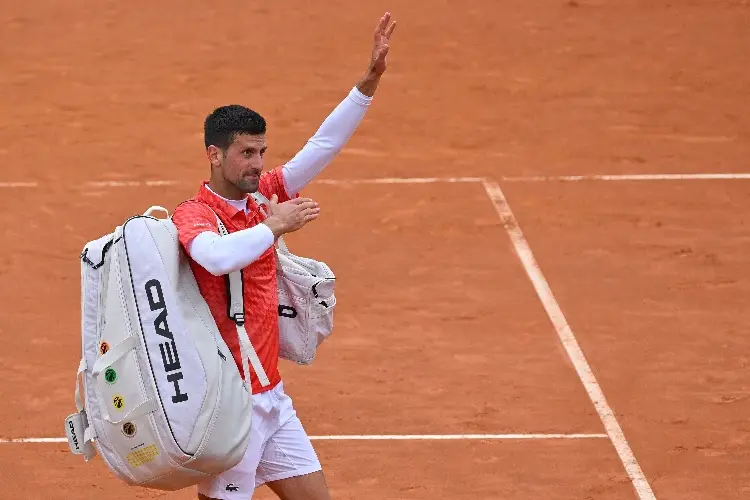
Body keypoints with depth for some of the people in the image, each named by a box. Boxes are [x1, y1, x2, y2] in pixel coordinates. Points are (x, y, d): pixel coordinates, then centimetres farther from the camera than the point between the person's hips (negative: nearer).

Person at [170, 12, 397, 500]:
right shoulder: (193, 215, -14)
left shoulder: (263, 195, 8)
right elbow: (217, 257, -36)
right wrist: (273, 226, -25)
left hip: (272, 395, 8)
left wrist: (370, 81, 2)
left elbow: (323, 148, 9)